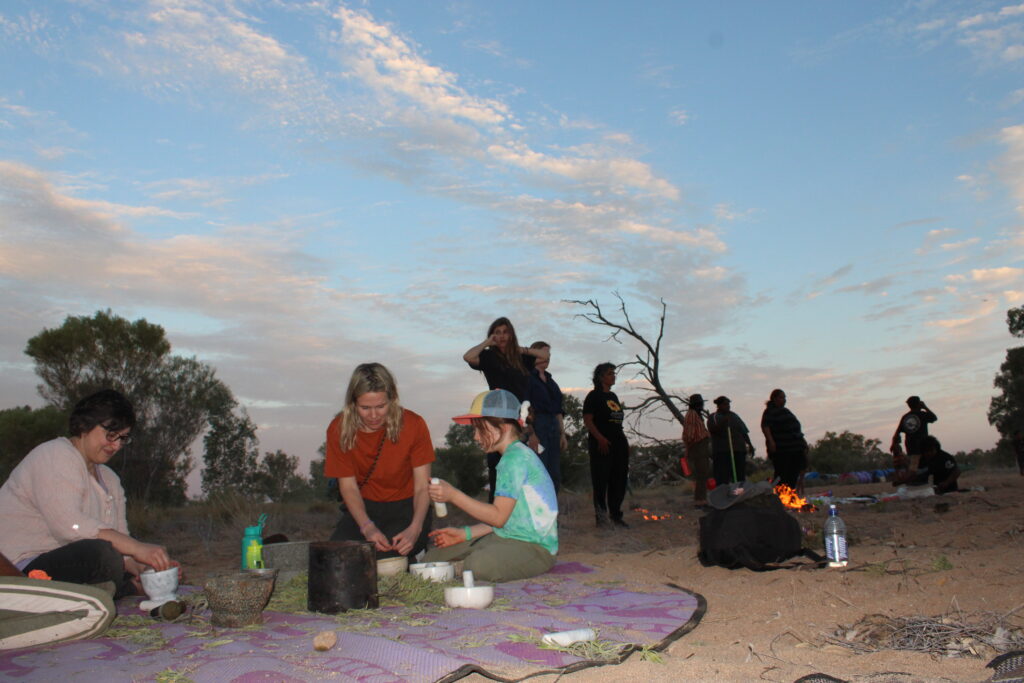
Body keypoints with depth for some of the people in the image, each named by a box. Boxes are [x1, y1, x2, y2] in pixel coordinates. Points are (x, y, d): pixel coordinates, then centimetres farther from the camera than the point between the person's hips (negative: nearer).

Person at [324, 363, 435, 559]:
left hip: (406, 506, -2)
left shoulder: (413, 425, -16)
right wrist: (367, 527, -25)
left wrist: (415, 529, -33)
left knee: (388, 555, -29)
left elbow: (422, 486, -14)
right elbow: (348, 486, -8)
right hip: (363, 507, 2)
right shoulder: (339, 429, -12)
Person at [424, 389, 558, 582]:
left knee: (477, 564, -38)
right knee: (434, 556, 5)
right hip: (506, 538, 10)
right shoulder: (514, 455, 15)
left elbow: (498, 516, -21)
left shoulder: (515, 458, -17)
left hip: (535, 547, -9)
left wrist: (454, 495, -19)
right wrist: (464, 534, 9)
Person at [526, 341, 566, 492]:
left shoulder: (550, 381, 21)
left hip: (553, 427, 8)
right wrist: (530, 434, -20)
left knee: (555, 477, 7)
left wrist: (562, 433, 13)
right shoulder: (527, 377, -2)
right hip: (536, 427, -8)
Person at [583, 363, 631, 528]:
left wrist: (623, 441, 16)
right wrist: (600, 438, -22)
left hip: (618, 443, 8)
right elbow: (587, 420, -12)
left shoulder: (613, 396, 19)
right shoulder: (594, 396, -4)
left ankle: (615, 515, 18)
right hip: (601, 444, -8)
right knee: (601, 480, -4)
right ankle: (601, 516, 2)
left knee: (620, 479, 9)